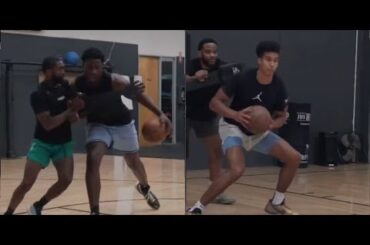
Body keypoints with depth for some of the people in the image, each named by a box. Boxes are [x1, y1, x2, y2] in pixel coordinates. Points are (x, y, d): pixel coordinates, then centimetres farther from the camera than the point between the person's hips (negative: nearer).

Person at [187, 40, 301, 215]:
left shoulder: (279, 87, -11)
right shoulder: (242, 78, -23)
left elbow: (281, 117, 2)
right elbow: (215, 102, -18)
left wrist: (270, 125, -22)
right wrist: (236, 115, -35)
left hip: (258, 131, 6)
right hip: (233, 128, -6)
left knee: (294, 158, -5)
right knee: (237, 169, -31)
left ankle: (276, 203, 14)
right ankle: (197, 207, -18)